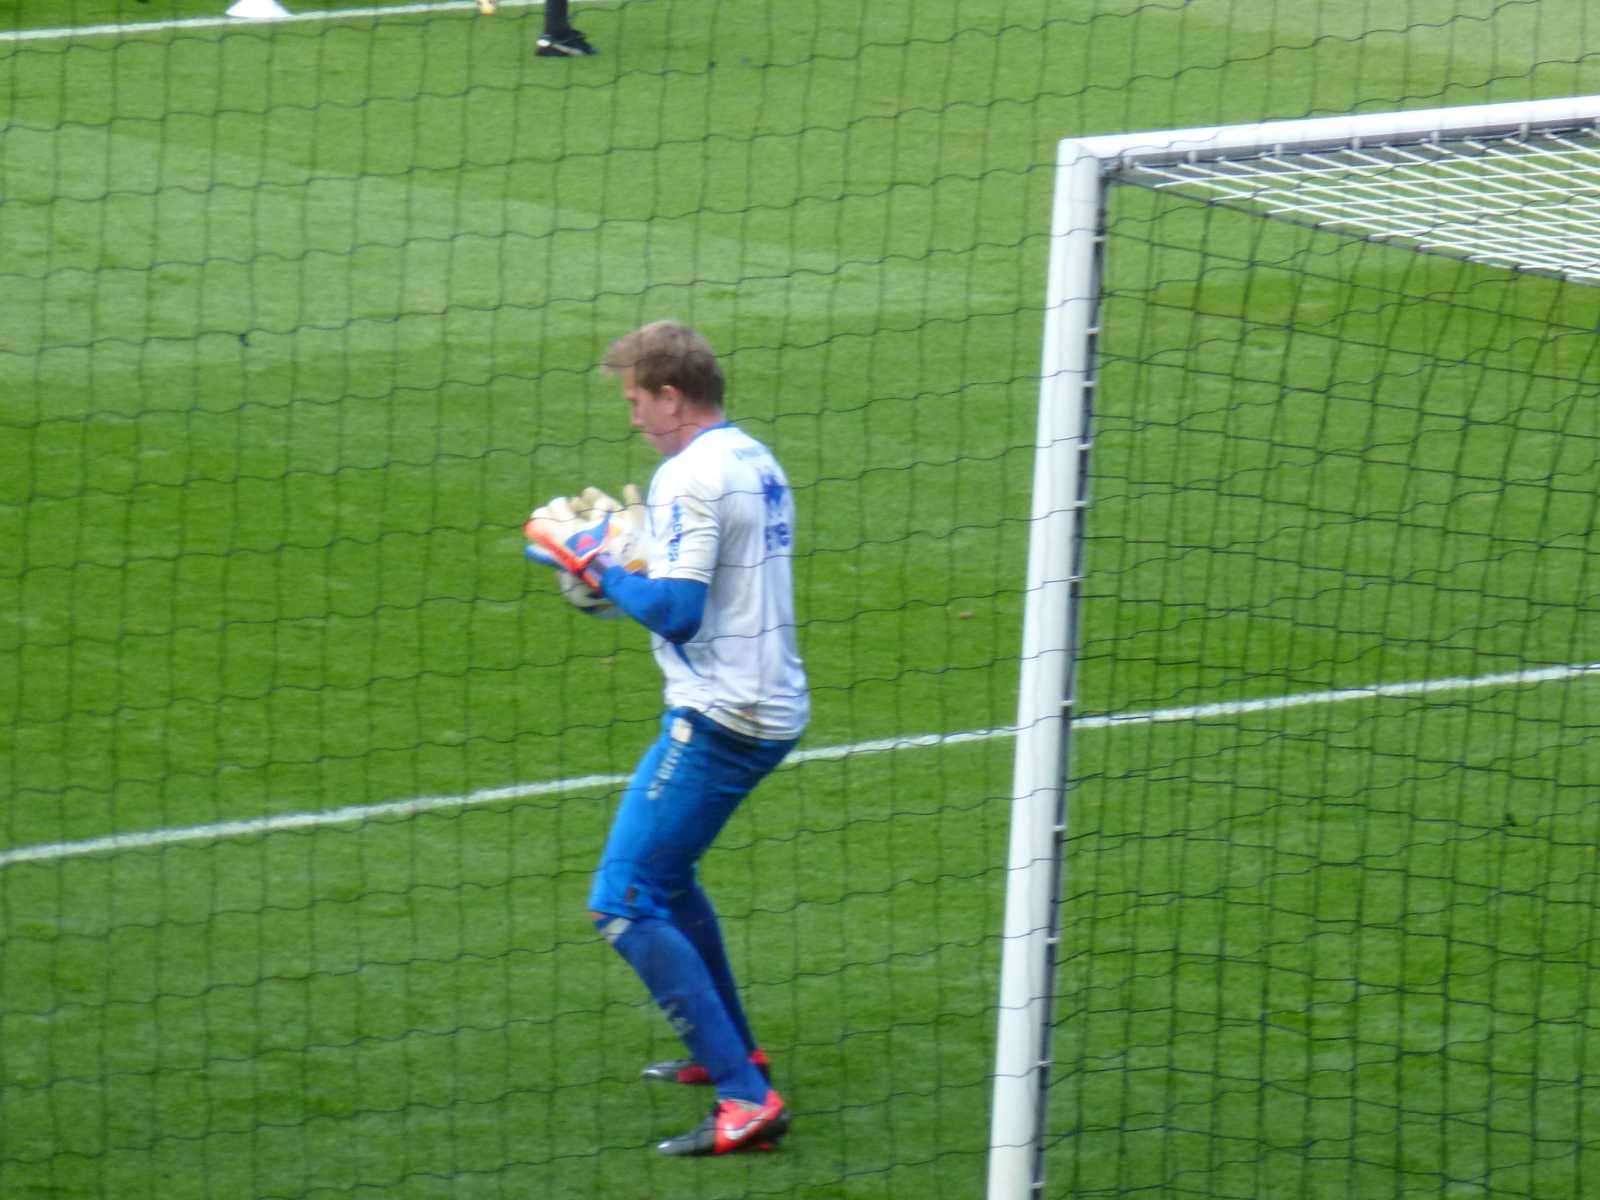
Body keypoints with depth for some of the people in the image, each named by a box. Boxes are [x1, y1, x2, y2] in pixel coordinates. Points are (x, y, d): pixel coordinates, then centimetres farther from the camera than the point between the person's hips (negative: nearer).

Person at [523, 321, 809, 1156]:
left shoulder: (691, 475, -16)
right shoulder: (756, 462, 12)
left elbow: (676, 613, -21)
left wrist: (590, 561, -10)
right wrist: (629, 554, 15)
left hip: (716, 721, -10)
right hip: (772, 709, 10)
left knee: (623, 905, -11)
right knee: (664, 875, 28)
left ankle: (745, 1101, -17)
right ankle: (728, 1052, 37)